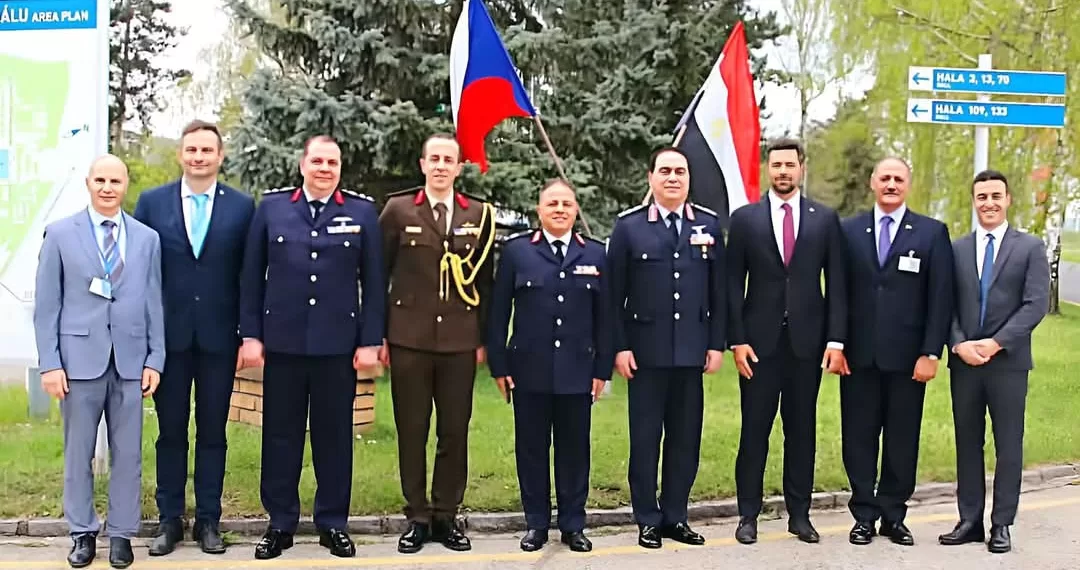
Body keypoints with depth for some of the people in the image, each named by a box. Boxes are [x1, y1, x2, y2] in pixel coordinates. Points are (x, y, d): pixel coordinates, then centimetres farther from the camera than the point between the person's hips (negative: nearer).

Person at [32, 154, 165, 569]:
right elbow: (46, 305, 1)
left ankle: (121, 534, 15)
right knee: (78, 453, 6)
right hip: (78, 358, -1)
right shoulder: (60, 234, 3)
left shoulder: (147, 238, 8)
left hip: (130, 360, 1)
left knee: (127, 454, 4)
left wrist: (155, 359, 2)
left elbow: (154, 303, 8)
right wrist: (49, 363, -5)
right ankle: (83, 533, 18)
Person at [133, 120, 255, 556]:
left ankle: (208, 520, 17)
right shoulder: (151, 202, 3)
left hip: (218, 336, 0)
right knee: (171, 431, 8)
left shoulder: (242, 206, 2)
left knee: (213, 431, 7)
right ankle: (169, 520, 19)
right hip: (168, 335, 1)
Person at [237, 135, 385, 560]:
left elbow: (373, 282, 3)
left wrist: (370, 341, -2)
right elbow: (252, 276, 5)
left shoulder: (362, 211, 3)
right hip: (282, 341, 1)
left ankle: (333, 524, 20)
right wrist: (251, 335, 0)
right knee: (280, 434, 7)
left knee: (334, 435, 8)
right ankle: (280, 524, 20)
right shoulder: (271, 206, 4)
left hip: (338, 344, 0)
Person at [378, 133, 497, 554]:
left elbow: (484, 280, 9)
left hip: (460, 341, 1)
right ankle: (417, 517, 17)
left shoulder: (479, 214, 6)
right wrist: (378, 334, 0)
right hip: (409, 339, -1)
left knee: (455, 432, 6)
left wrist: (483, 338, 6)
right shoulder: (398, 210, 2)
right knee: (411, 431, 5)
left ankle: (447, 516, 18)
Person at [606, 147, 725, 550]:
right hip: (646, 349, -2)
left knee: (686, 438, 8)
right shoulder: (629, 225, -1)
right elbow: (615, 293, -2)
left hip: (692, 350, 2)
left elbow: (718, 290, 7)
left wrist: (716, 344, 2)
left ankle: (675, 516, 21)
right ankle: (648, 520, 16)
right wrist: (620, 347, -7)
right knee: (645, 438, 5)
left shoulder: (709, 224, 6)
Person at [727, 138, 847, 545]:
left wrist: (836, 340, -3)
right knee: (754, 430, 3)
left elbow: (836, 283, 4)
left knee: (802, 430, 8)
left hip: (807, 339, 1)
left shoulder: (825, 219, 6)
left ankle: (799, 514, 17)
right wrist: (736, 339, -6)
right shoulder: (744, 218, 3)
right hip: (759, 340, -1)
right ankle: (748, 515, 12)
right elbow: (734, 284, 1)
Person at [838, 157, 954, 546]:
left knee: (902, 441, 6)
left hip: (906, 357, -1)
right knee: (859, 438, 5)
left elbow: (941, 298, -1)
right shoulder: (848, 231, 7)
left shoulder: (932, 233, 3)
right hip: (859, 356, 1)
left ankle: (894, 517, 18)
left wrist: (930, 353, -7)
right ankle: (864, 516, 16)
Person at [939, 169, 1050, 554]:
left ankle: (1001, 525, 11)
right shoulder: (956, 249, 10)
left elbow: (1036, 304, -7)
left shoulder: (1031, 248, 2)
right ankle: (969, 521, 15)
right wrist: (959, 344, -11)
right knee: (967, 444, 7)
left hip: (1008, 361, -2)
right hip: (964, 361, 3)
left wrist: (996, 342, -15)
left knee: (1008, 446, 3)